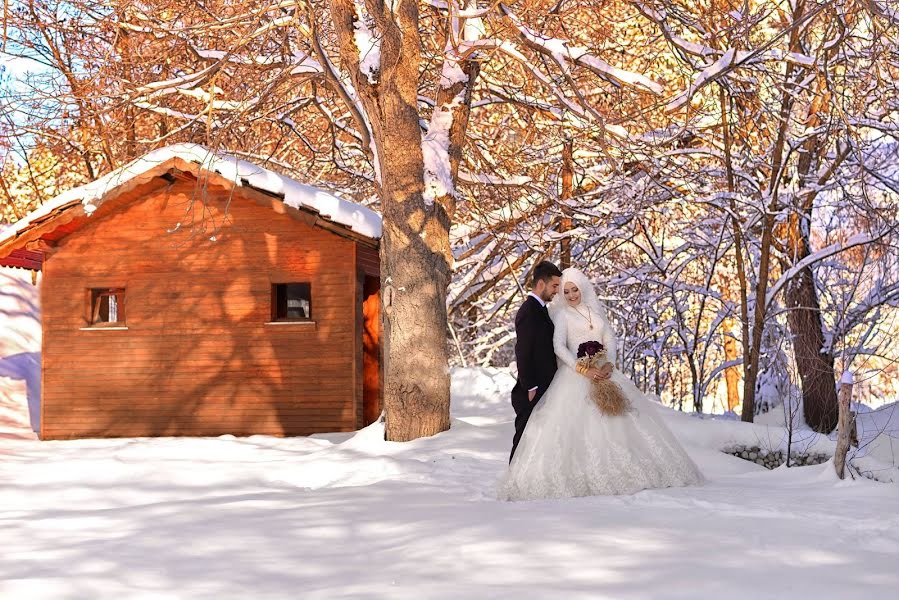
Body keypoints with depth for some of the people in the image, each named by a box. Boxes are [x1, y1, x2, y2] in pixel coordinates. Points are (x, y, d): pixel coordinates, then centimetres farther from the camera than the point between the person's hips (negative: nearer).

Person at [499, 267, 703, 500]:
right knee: (576, 425, -16)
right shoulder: (562, 314, 1)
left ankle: (624, 471, 6)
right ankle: (579, 477, -16)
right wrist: (581, 368, -20)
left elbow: (610, 339, 11)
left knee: (618, 421, 1)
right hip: (575, 374, -5)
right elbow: (559, 346, -10)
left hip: (601, 371, 5)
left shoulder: (597, 310, 15)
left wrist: (608, 362, -9)